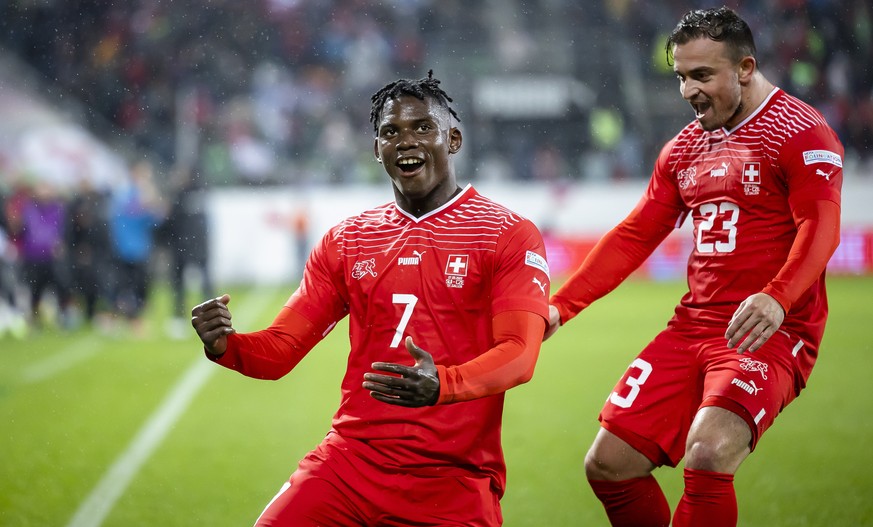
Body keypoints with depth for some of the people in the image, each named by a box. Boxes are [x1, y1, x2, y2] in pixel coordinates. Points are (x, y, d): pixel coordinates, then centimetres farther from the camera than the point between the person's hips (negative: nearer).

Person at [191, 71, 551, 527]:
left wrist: (441, 386, -32)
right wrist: (225, 346, -10)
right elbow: (279, 349, 13)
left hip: (455, 482, -2)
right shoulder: (344, 241, 14)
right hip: (349, 462, 3)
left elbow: (519, 356, -12)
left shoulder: (510, 236, 0)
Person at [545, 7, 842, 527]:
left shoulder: (802, 133, -7)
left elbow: (821, 227, -20)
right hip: (692, 328, 7)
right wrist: (561, 306, 10)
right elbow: (634, 236, 20)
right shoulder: (685, 148, 16)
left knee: (708, 454, -30)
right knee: (608, 463, 0)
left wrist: (777, 298, -38)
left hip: (770, 336, -7)